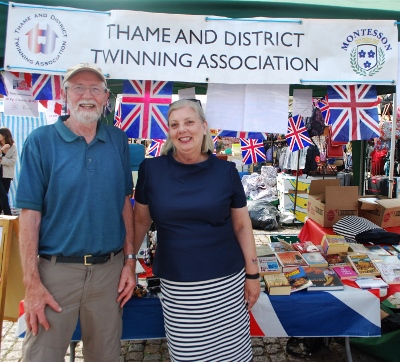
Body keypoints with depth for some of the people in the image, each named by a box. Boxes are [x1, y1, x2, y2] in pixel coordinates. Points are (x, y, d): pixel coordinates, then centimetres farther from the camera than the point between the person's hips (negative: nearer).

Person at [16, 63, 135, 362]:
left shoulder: (118, 140, 4)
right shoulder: (41, 141, -5)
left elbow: (125, 202, 7)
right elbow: (30, 213, -8)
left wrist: (130, 259, 3)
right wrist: (32, 283, -11)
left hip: (109, 269, 3)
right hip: (56, 269, -2)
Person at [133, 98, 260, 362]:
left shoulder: (226, 171, -4)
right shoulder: (151, 169, -4)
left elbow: (242, 225, 2)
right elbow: (141, 221, 6)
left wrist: (253, 273, 3)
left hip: (226, 281, 0)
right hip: (176, 284, 0)